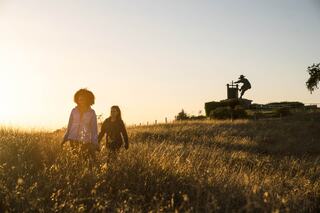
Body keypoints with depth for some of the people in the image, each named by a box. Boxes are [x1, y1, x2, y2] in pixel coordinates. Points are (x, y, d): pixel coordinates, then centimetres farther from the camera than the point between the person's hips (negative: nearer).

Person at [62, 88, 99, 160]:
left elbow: (94, 129, 2)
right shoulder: (74, 111, 7)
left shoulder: (91, 112, 1)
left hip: (85, 141, -2)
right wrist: (65, 138, 10)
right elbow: (69, 126, 14)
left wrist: (94, 144, -4)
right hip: (73, 140, 2)